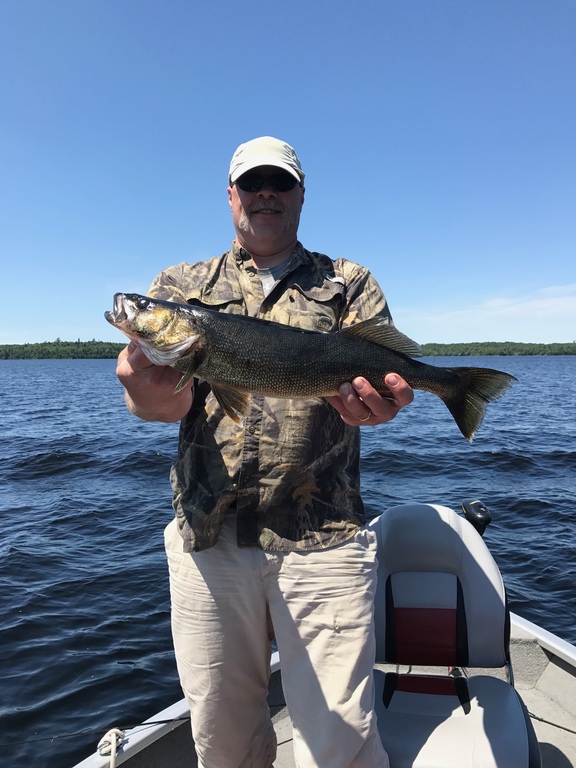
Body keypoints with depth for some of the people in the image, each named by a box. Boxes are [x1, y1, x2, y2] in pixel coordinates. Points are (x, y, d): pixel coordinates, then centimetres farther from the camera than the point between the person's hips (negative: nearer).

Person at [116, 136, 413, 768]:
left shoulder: (349, 283, 11)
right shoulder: (181, 286, 12)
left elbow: (384, 372, -2)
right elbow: (166, 398, -1)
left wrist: (374, 400, -27)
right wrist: (150, 391, -27)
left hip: (324, 536, -1)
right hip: (207, 537, 2)